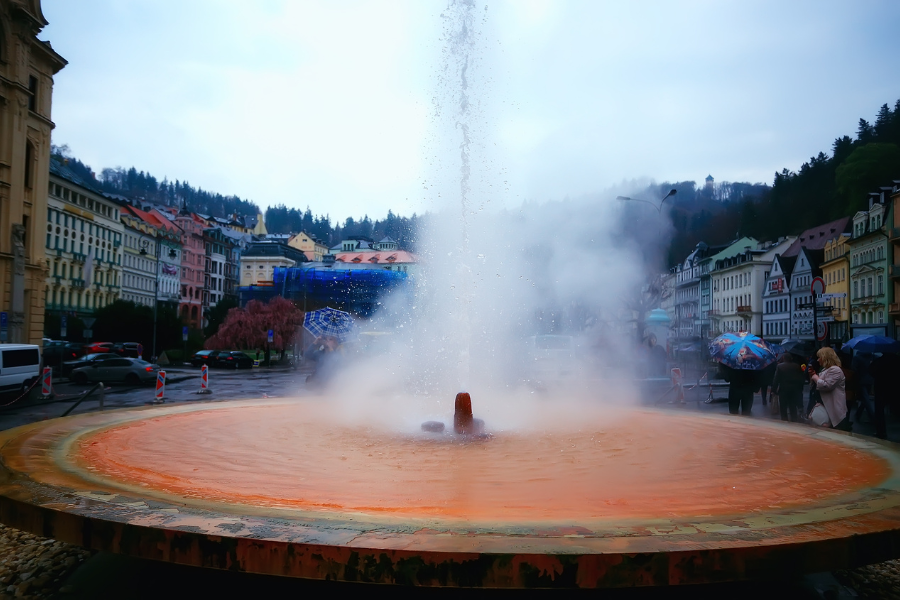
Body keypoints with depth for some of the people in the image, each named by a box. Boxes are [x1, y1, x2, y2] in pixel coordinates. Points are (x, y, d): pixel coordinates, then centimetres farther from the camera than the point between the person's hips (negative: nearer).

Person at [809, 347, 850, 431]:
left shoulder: (835, 370, -14)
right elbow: (816, 385, 24)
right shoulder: (825, 369, 18)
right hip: (826, 407, 10)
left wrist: (816, 377, -10)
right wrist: (812, 375, 9)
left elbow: (827, 385, -24)